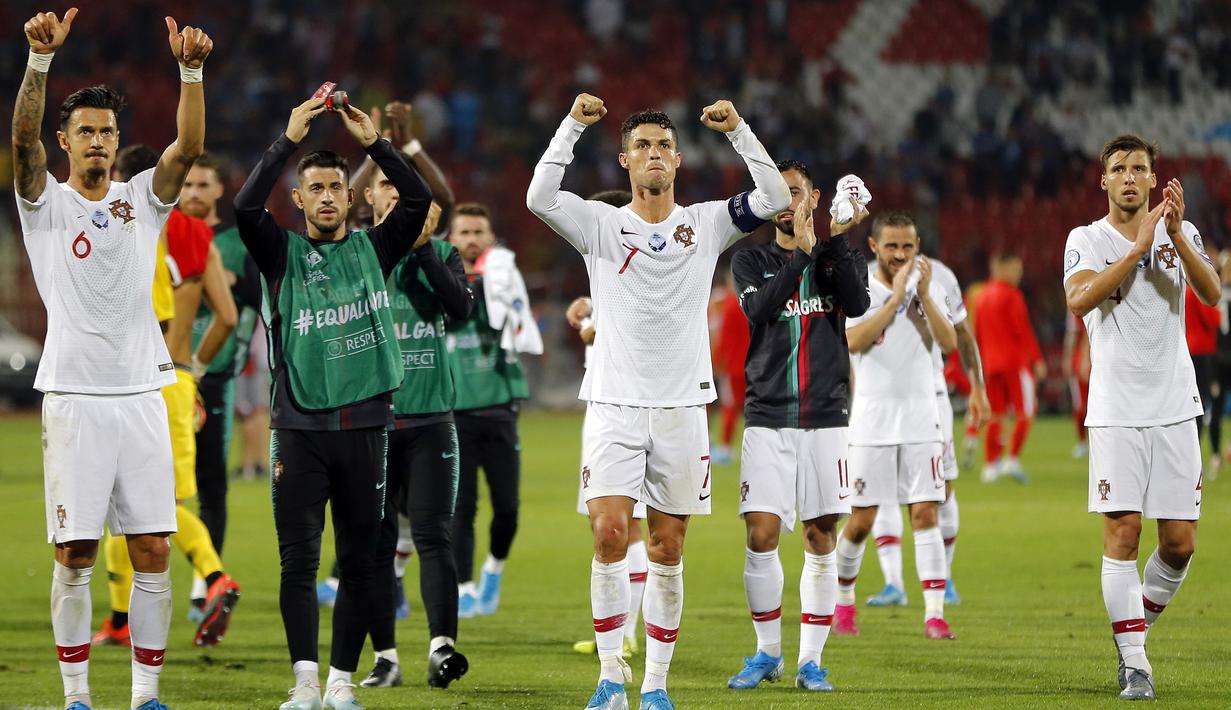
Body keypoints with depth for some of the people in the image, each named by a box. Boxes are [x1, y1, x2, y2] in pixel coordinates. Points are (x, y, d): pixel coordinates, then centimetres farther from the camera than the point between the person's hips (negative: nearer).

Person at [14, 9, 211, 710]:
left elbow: (189, 146, -5)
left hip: (141, 395, 3)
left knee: (153, 554, 1)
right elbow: (24, 139, -14)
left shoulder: (142, 200, 11)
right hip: (75, 397, -2)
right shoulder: (46, 202, 4)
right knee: (75, 559, -1)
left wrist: (192, 71, -21)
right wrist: (41, 59, -28)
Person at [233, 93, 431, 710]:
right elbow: (246, 206, -12)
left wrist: (374, 143, -10)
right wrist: (289, 139, -14)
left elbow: (418, 200, -4)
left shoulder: (374, 249, 10)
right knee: (299, 560, -4)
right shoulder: (283, 254, 6)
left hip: (363, 427, 1)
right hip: (300, 427, -1)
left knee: (360, 562, 3)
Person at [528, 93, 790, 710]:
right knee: (609, 536, -12)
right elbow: (540, 198, -13)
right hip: (614, 407, -1)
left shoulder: (706, 224, 7)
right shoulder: (601, 225, 2)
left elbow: (775, 198, -4)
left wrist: (737, 131, -12)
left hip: (683, 409, 1)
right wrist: (573, 125, -17)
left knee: (667, 551, 4)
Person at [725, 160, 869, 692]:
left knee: (821, 539, 0)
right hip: (768, 419, 0)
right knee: (761, 536, -7)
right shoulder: (751, 260, 8)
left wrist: (837, 239, -18)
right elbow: (760, 308, -13)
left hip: (825, 419, 1)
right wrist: (803, 251, -19)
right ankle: (768, 653, 9)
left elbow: (857, 304, -11)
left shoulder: (840, 258, 9)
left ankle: (811, 659, 9)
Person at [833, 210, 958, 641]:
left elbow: (949, 342, -7)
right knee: (861, 520, 2)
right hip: (872, 422, -2)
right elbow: (854, 341, -20)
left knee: (925, 514, -6)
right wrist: (895, 297, -22)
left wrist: (923, 295, -16)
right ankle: (843, 601, 23)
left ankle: (934, 614, -8)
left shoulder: (927, 286, 5)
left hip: (921, 419, 2)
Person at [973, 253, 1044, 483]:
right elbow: (1024, 330, -14)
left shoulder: (982, 297, 13)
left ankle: (990, 464, 6)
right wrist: (1038, 359, -11)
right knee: (1024, 413, -1)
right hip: (1015, 361, -7)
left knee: (996, 415, 10)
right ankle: (1013, 460, -10)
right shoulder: (1012, 296, -9)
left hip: (991, 364, 7)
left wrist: (980, 364, 23)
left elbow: (977, 334, 17)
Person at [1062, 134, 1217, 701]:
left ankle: (1137, 625, 24)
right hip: (1116, 412, -2)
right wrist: (1138, 247, -23)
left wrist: (1176, 235, -23)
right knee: (1122, 531, -9)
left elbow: (1211, 293, -10)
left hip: (1175, 409, 2)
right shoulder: (1087, 240, 2)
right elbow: (1078, 298, -19)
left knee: (1180, 542, 1)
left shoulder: (1180, 233, 8)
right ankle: (1133, 659, -2)